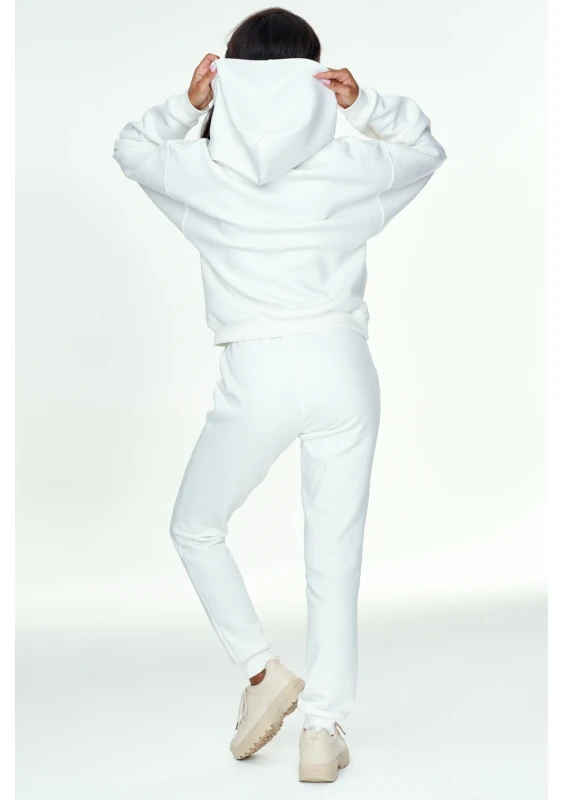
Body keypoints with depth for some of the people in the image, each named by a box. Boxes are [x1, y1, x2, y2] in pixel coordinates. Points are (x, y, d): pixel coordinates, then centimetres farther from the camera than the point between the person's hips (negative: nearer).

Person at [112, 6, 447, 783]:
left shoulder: (204, 176, -5)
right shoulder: (349, 170, -3)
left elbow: (131, 150, 17)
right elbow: (428, 149, 18)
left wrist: (186, 105, 4)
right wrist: (367, 104, 4)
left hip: (257, 377, -1)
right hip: (341, 367, 2)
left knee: (196, 528, 21)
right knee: (335, 553, 9)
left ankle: (264, 670, 14)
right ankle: (323, 729, 13)